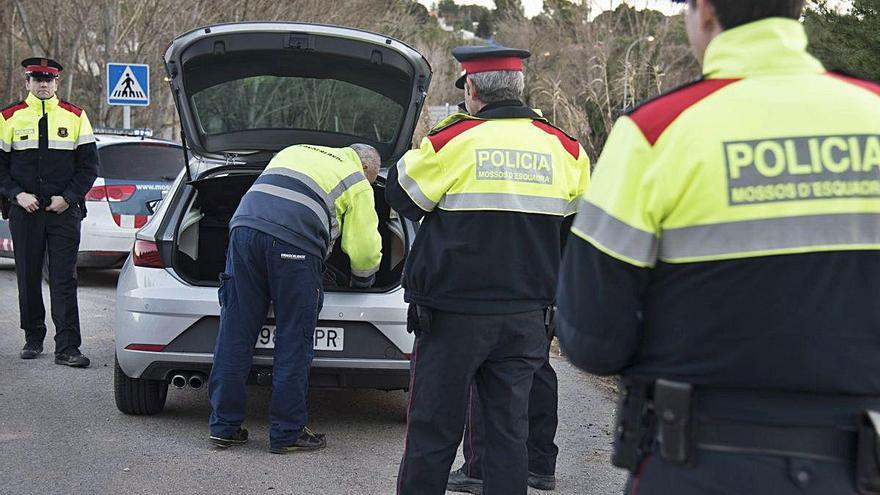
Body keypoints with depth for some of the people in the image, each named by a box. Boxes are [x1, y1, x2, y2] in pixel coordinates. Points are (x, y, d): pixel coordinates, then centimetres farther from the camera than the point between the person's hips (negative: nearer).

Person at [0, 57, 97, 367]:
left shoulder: (75, 117, 6)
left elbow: (89, 165, 6)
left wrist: (68, 197, -6)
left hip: (64, 212, -1)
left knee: (64, 280, -5)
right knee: (28, 278, 8)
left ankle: (67, 348, -7)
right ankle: (33, 338, 23)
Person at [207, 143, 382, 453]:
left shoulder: (296, 151, 33)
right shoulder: (357, 183, 17)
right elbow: (364, 248, 14)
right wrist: (363, 280, 33)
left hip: (244, 227, 5)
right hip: (294, 243, -5)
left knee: (235, 335, 7)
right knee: (293, 342, 4)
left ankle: (223, 427, 12)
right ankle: (287, 433, 8)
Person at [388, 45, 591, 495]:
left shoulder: (450, 142, -10)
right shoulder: (563, 149, 4)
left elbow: (401, 197, 2)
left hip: (455, 313, -3)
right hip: (526, 317, 4)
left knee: (433, 431, 4)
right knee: (509, 430, 9)